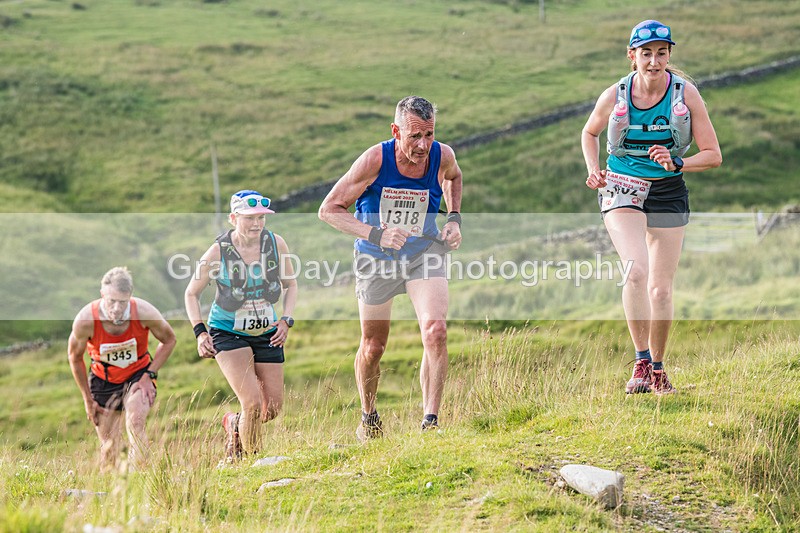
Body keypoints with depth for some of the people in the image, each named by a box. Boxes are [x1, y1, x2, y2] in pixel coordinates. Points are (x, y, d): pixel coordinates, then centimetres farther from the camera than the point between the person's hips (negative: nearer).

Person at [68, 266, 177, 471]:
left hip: (138, 375, -1)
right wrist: (87, 399, -1)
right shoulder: (86, 320, -27)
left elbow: (169, 340, -4)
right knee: (108, 448, 2)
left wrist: (149, 374, -11)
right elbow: (75, 357, -6)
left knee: (135, 422, -27)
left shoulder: (144, 312, -26)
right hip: (103, 380, 1)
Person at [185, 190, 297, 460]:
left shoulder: (275, 243, -7)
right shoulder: (218, 252, -15)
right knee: (253, 403, -20)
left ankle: (234, 424, 36)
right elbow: (191, 293, 0)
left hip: (266, 334, 4)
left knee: (273, 410, 4)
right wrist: (200, 332, -11)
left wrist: (286, 320, -6)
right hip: (228, 333, -4)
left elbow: (291, 285, 9)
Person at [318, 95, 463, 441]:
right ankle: (368, 418, 37)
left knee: (435, 331, -23)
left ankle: (430, 422, -19)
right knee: (373, 347, 11)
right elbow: (329, 209, -19)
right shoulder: (375, 160, -26)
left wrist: (454, 217, -2)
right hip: (376, 258, -1)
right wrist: (376, 234, -30)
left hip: (424, 253, 1)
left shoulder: (443, 157, -16)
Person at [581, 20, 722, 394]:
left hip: (668, 194, 1)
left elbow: (713, 155, -6)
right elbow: (589, 133, 14)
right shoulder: (615, 96, -7)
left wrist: (677, 163, -23)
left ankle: (658, 368, 23)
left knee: (660, 289, 4)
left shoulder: (685, 94, -8)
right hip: (622, 191, -1)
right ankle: (641, 363, -20)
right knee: (636, 269, -24)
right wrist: (593, 171, -2)